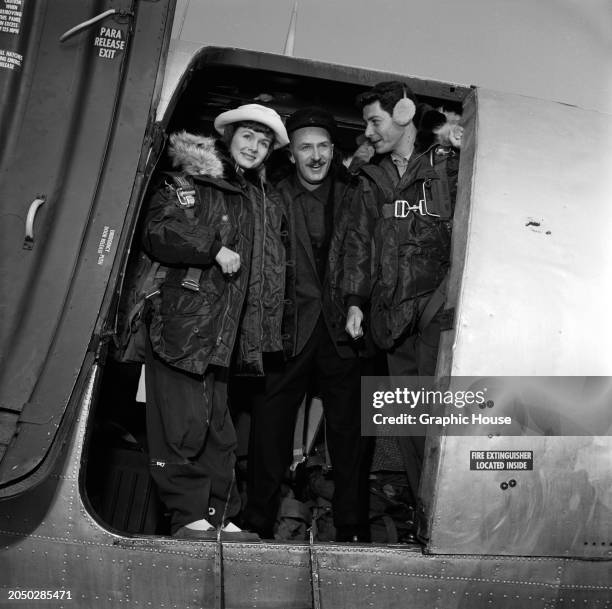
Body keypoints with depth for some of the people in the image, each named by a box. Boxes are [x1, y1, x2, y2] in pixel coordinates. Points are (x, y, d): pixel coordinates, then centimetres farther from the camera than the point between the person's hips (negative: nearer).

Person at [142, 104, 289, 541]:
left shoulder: (266, 206, 21)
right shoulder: (190, 182, 5)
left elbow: (271, 276, 19)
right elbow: (159, 234, -8)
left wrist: (263, 335, 10)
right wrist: (215, 249, -14)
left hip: (226, 334, 6)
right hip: (181, 322, -5)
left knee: (219, 430, 8)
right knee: (185, 424, -6)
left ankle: (219, 517, 16)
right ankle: (188, 517, 4)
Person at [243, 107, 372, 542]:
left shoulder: (350, 198, 11)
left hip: (339, 328, 2)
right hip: (289, 327, -1)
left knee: (349, 431, 5)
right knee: (270, 426, 2)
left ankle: (353, 529, 18)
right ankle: (259, 525, 17)